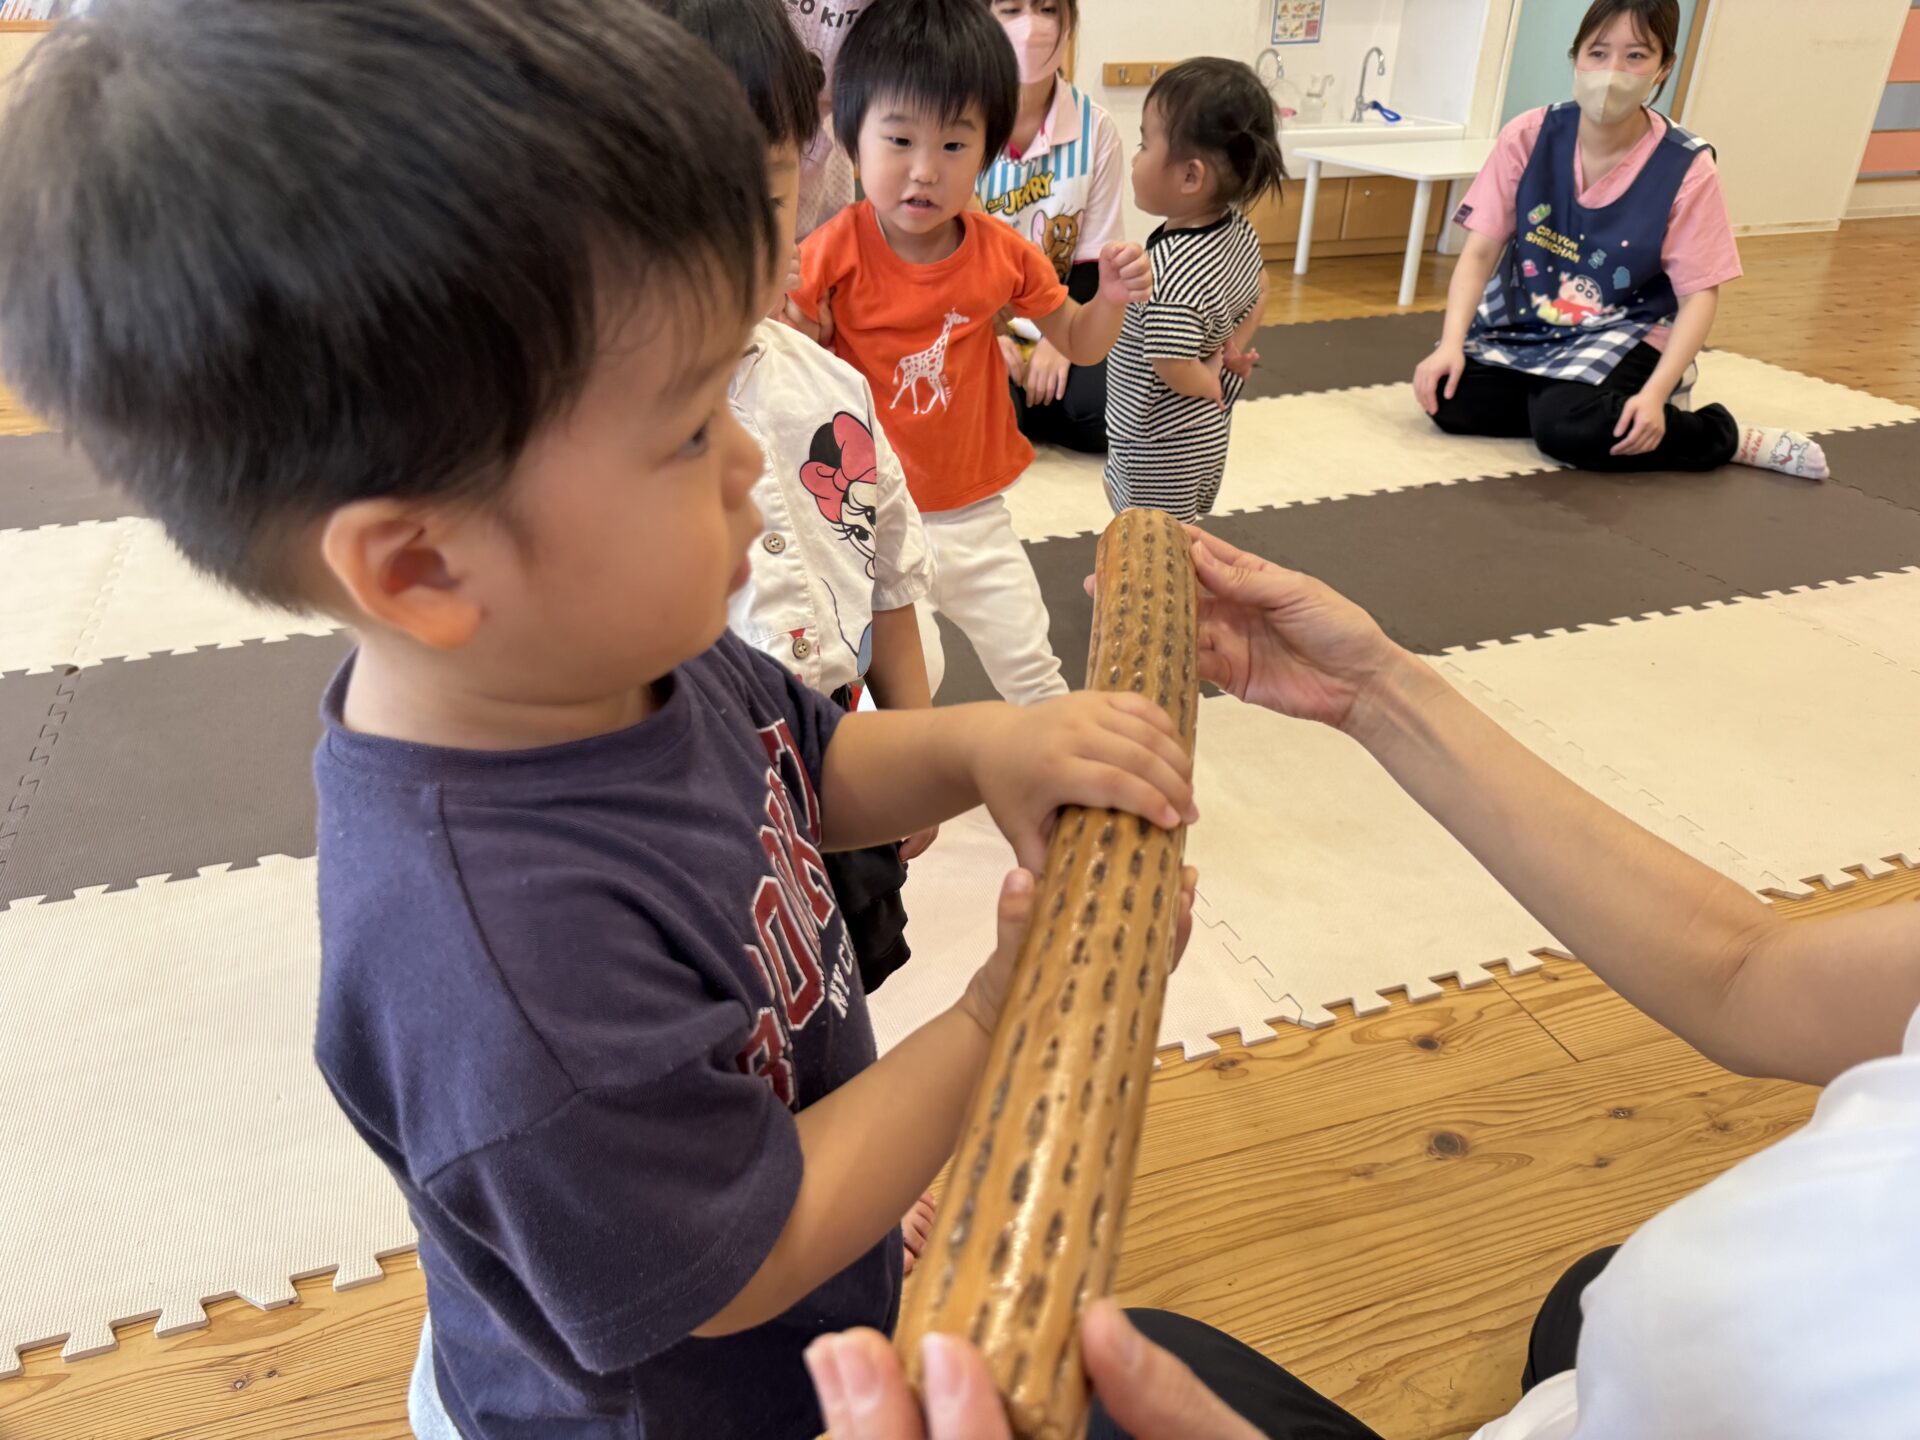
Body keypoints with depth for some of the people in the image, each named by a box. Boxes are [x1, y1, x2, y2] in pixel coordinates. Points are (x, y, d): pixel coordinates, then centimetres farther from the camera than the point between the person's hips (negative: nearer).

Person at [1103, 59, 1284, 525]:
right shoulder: (1238, 228, -4)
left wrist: (1212, 383, -13)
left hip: (1161, 446, -9)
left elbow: (1176, 370, -32)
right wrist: (1235, 350, 6)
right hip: (1205, 431, 9)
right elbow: (1258, 289, 15)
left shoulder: (1172, 270, -32)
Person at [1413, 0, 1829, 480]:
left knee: (1569, 427, -32)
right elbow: (1481, 251, -8)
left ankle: (1728, 436, -7)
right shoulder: (1528, 136, -9)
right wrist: (1451, 344, -25)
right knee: (1450, 399, -24)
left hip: (1623, 331, -3)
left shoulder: (1687, 168, -14)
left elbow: (1699, 296, -12)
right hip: (1520, 321, 3)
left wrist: (1654, 393, -27)